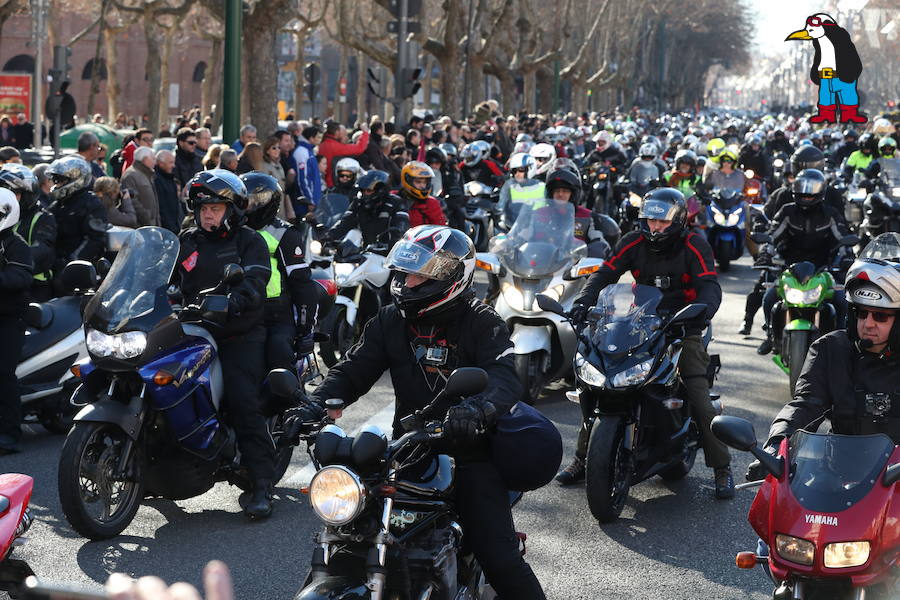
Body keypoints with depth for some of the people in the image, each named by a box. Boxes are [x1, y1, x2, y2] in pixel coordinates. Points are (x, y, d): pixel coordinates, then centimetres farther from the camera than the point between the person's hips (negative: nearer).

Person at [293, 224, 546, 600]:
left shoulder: (481, 323, -8)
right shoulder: (390, 322, 8)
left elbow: (505, 377, -23)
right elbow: (353, 370, 2)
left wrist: (477, 410, -46)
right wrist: (316, 405, -18)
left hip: (468, 452, -5)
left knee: (499, 559, -14)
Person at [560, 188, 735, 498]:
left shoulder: (694, 246, -9)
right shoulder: (634, 242, 1)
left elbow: (710, 287, -20)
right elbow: (604, 274, -6)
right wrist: (582, 302, -25)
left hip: (682, 329, -3)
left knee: (700, 401, -15)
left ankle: (722, 469, 1)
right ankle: (582, 459, 10)